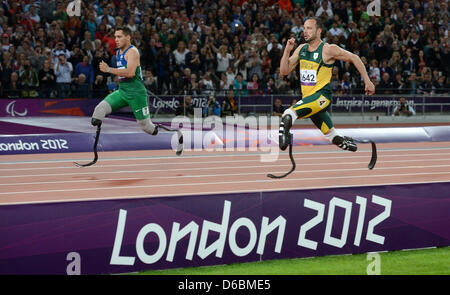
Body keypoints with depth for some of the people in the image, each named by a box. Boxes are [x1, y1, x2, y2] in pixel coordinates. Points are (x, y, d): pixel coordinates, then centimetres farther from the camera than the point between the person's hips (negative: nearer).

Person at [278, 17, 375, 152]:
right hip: (308, 97, 7)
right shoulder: (301, 49, 9)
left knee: (289, 113, -35)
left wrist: (367, 81, 0)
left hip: (322, 96, -7)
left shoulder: (328, 50, -10)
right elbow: (284, 71, 9)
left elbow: (354, 58, -1)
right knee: (331, 135, 19)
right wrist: (287, 51, -7)